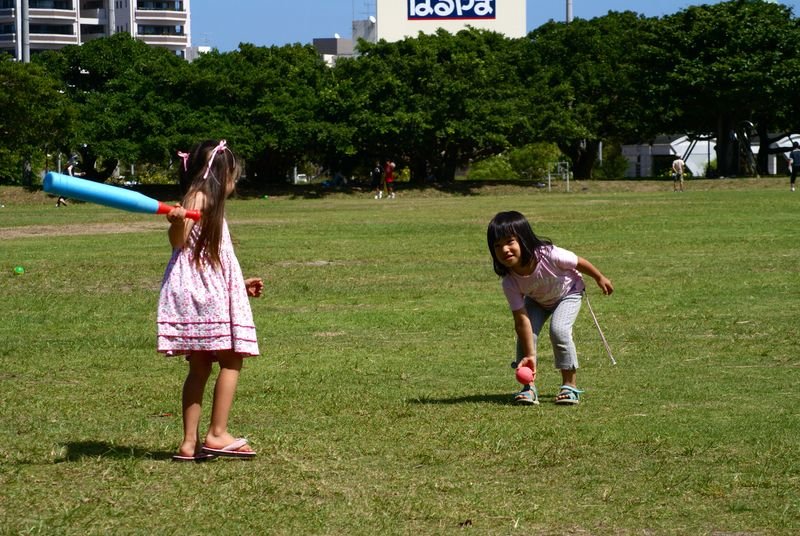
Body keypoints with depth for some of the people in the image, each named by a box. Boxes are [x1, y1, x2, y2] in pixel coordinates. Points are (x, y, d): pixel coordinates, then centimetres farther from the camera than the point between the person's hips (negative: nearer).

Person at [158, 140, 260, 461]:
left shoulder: (209, 201, 22)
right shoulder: (198, 197, -7)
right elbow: (179, 242, -22)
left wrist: (241, 285, 35)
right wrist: (177, 224, -43)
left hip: (213, 287, 10)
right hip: (204, 289, -10)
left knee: (199, 367, 8)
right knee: (231, 361, -7)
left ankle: (190, 442, 8)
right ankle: (217, 435, -8)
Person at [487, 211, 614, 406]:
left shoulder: (548, 255, -41)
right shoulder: (510, 282, -32)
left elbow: (579, 263, -21)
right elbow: (522, 319, -29)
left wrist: (600, 278, -3)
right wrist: (530, 355, -33)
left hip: (568, 292, -3)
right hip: (537, 301, 3)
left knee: (558, 330, -24)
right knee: (525, 333, -17)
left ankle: (570, 384, -11)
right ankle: (529, 387, -5)